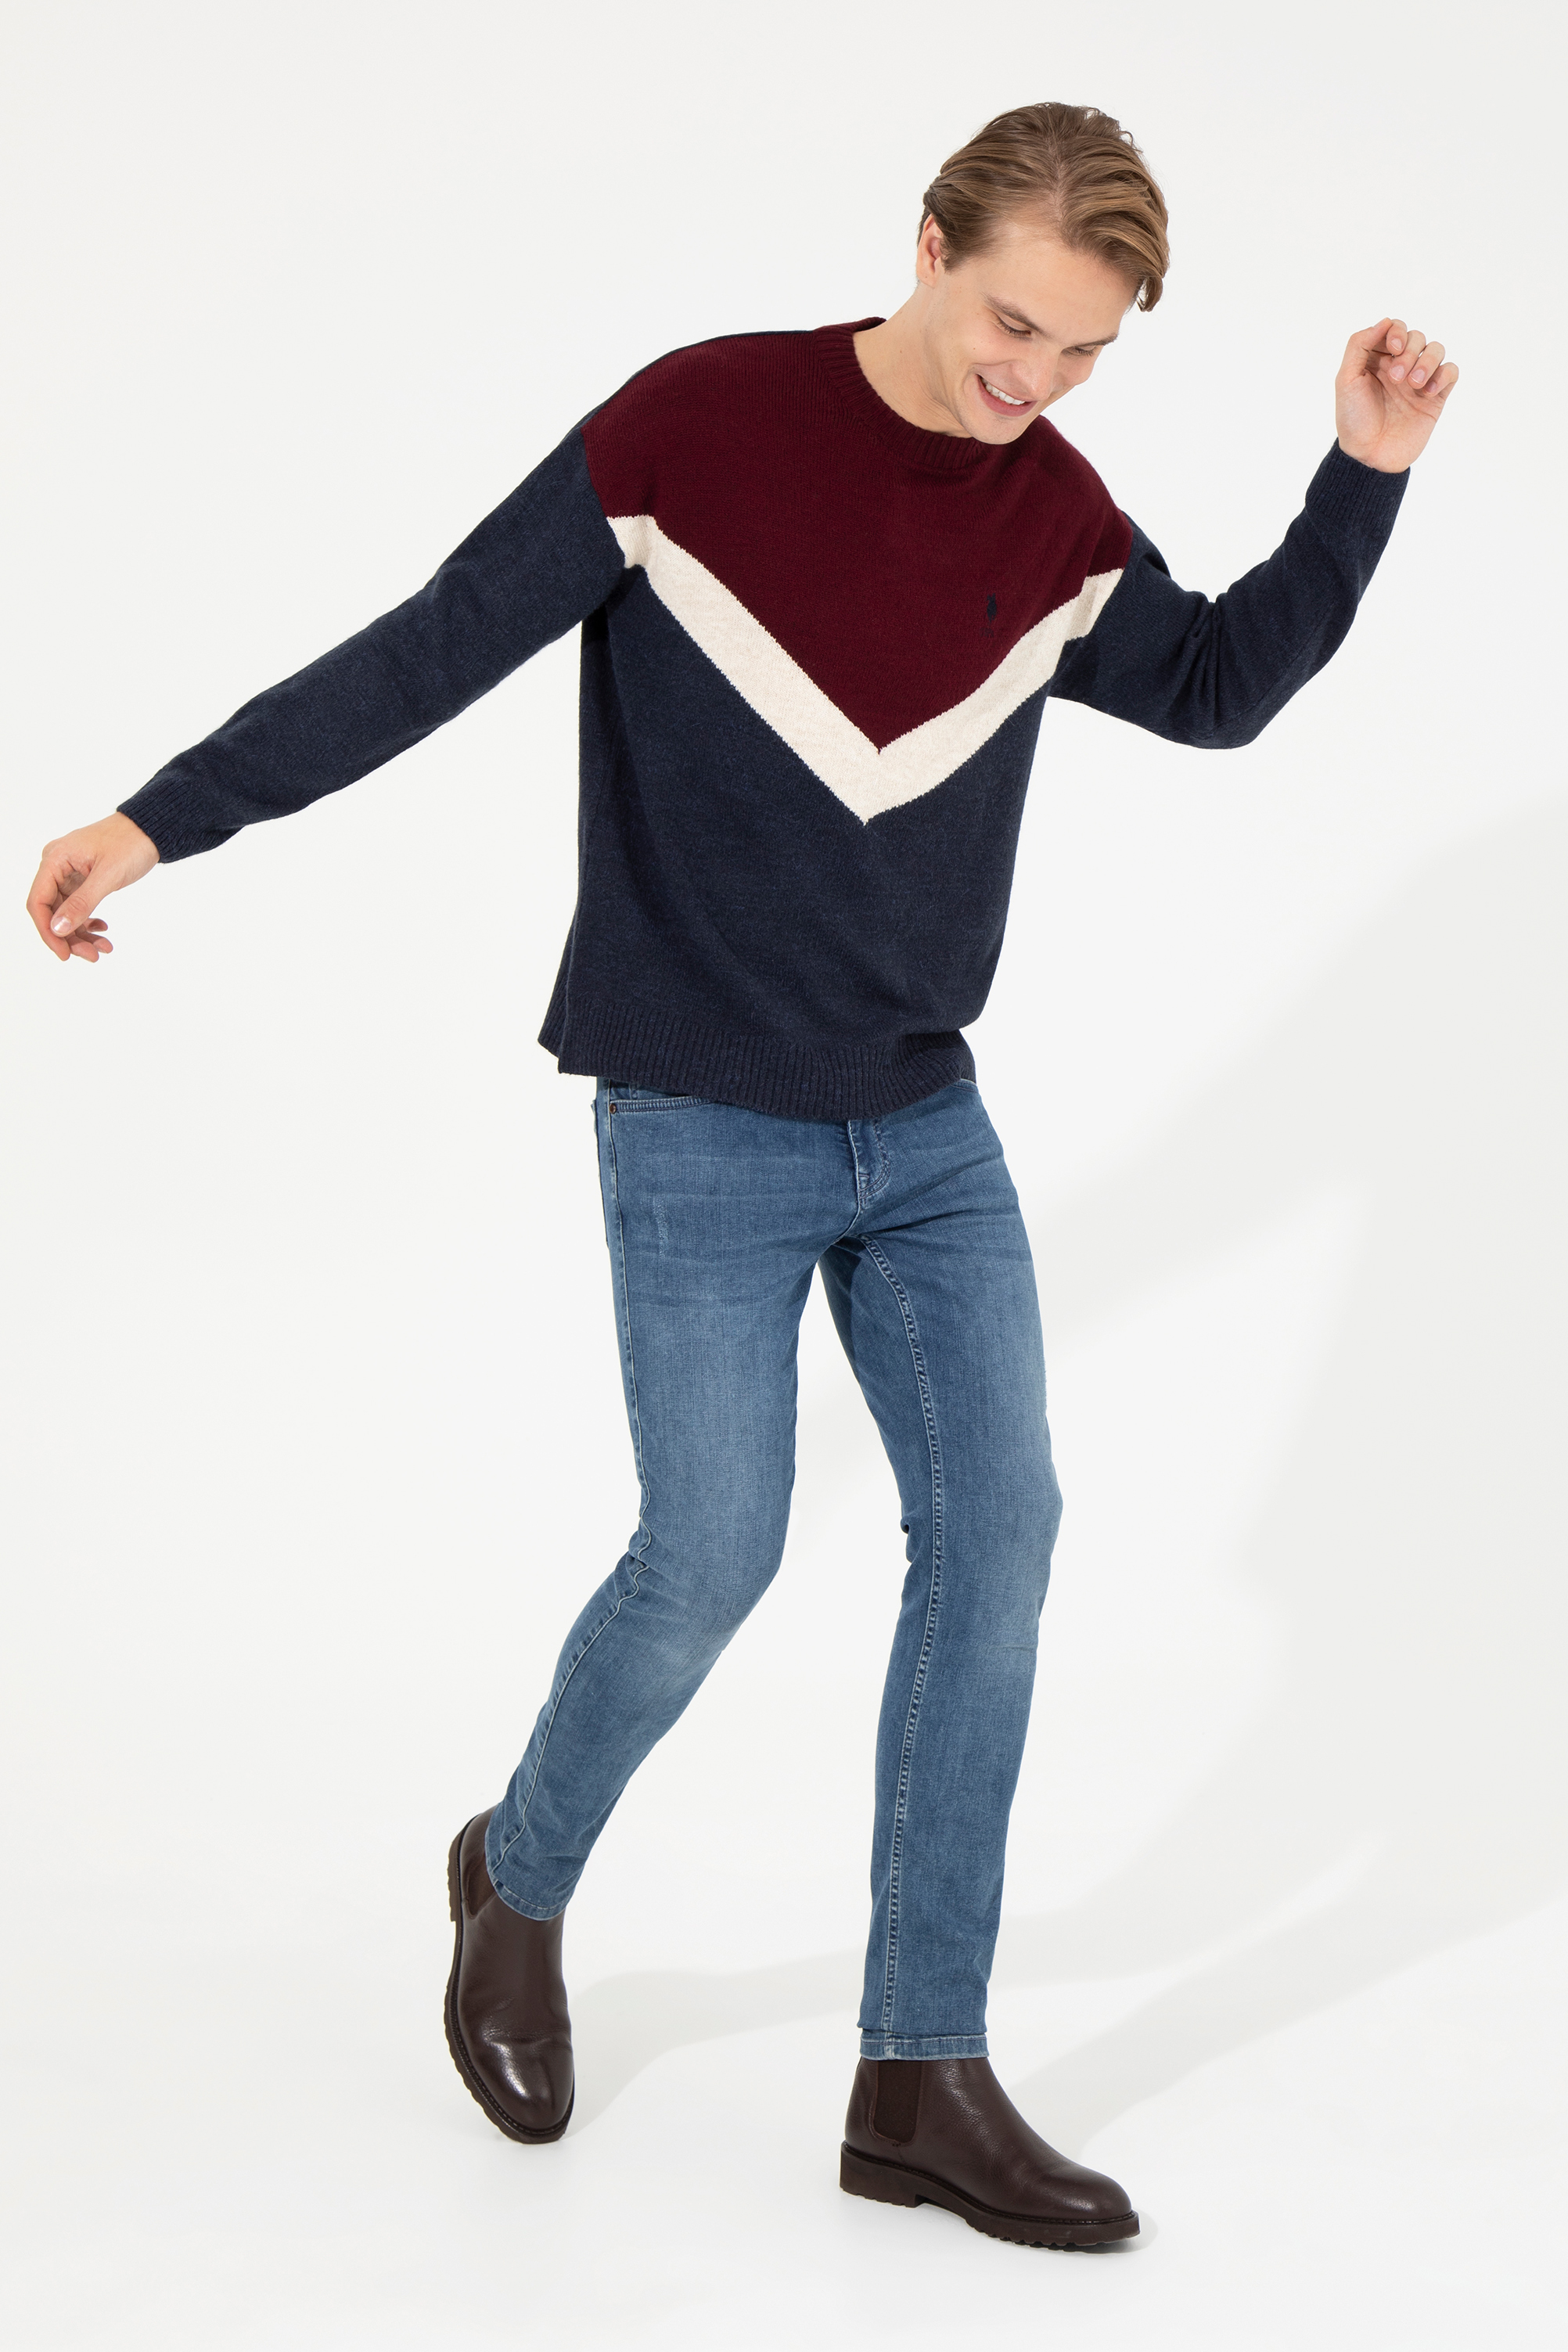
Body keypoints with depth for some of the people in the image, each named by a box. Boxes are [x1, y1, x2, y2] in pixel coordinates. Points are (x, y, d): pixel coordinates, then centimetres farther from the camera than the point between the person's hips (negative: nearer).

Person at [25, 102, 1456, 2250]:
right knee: (712, 1558, -6)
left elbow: (1216, 688, 18)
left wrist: (1368, 475, 5)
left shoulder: (1060, 521, 2)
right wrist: (159, 820, -11)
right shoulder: (696, 426, -13)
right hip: (702, 1135, -5)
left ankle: (923, 2082, 6)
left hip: (930, 1124, 5)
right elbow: (436, 649, -9)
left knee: (998, 1530, -3)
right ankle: (520, 1880, 27)